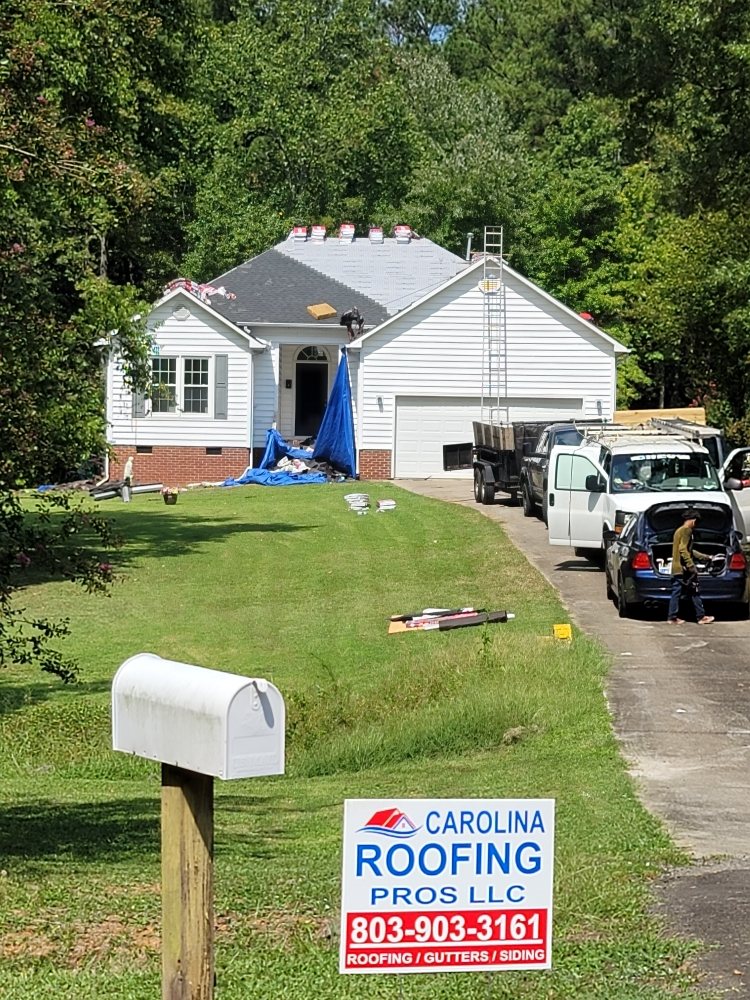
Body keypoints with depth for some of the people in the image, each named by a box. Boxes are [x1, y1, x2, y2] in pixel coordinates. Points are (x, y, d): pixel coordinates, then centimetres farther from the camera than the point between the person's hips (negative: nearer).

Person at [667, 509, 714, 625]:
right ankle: (701, 617, 3)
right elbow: (683, 549, -21)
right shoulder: (687, 531, -10)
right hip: (684, 568, -9)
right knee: (694, 592, -1)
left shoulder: (679, 531, 21)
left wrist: (702, 556, 39)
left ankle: (672, 617, 5)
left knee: (676, 592, 7)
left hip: (676, 568, 9)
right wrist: (691, 565, -23)